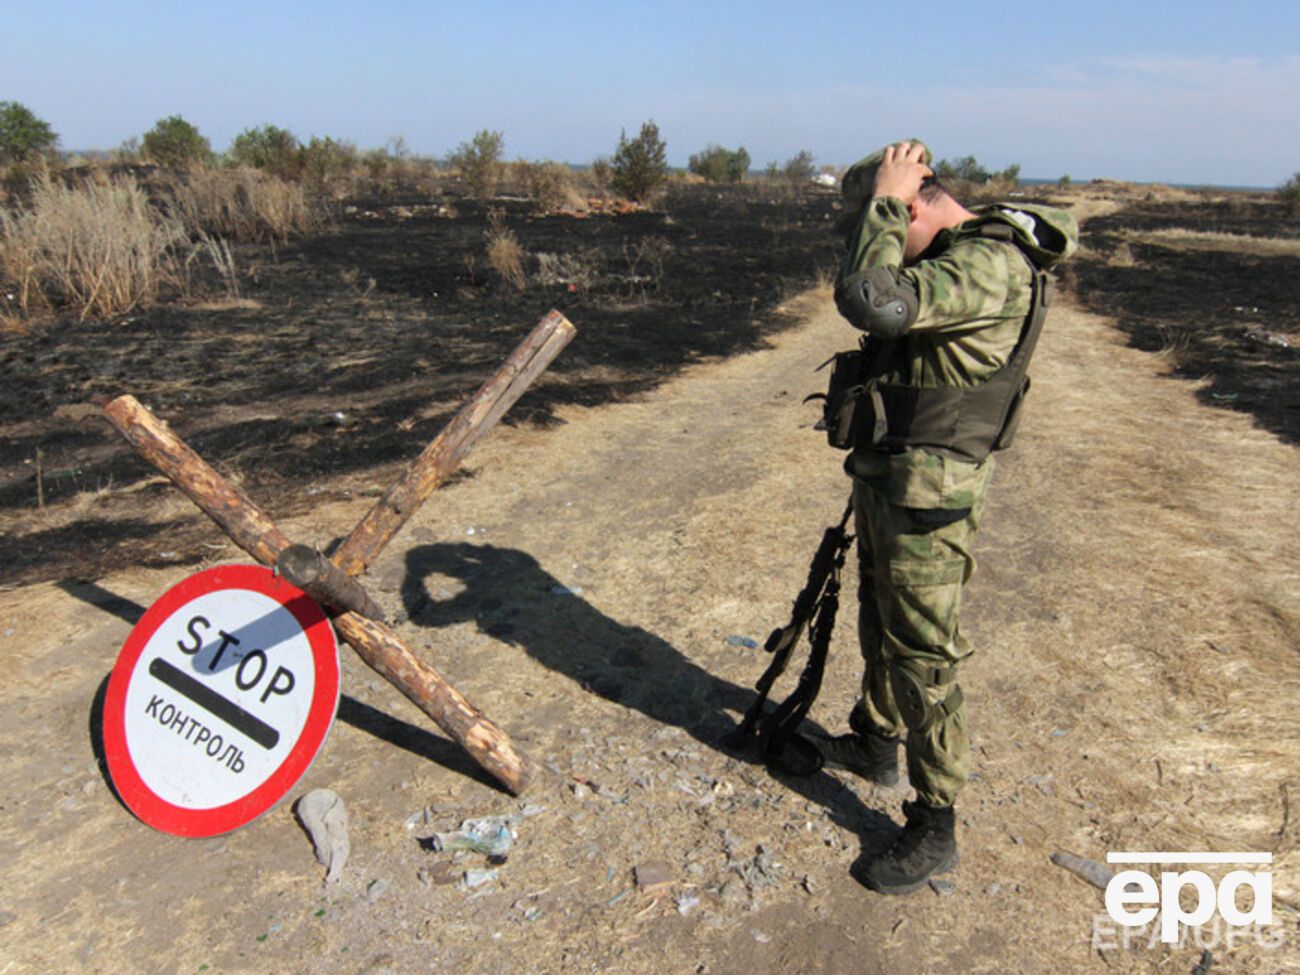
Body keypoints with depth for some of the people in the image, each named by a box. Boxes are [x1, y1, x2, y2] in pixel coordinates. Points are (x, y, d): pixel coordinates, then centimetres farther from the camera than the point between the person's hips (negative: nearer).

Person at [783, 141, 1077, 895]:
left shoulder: (990, 265, -22)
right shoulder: (957, 254, 10)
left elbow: (870, 300, -33)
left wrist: (884, 200, -22)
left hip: (928, 494, -10)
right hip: (888, 478, 10)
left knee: (923, 653, -1)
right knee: (881, 623, 24)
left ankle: (935, 830, 15)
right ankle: (875, 742, 46)